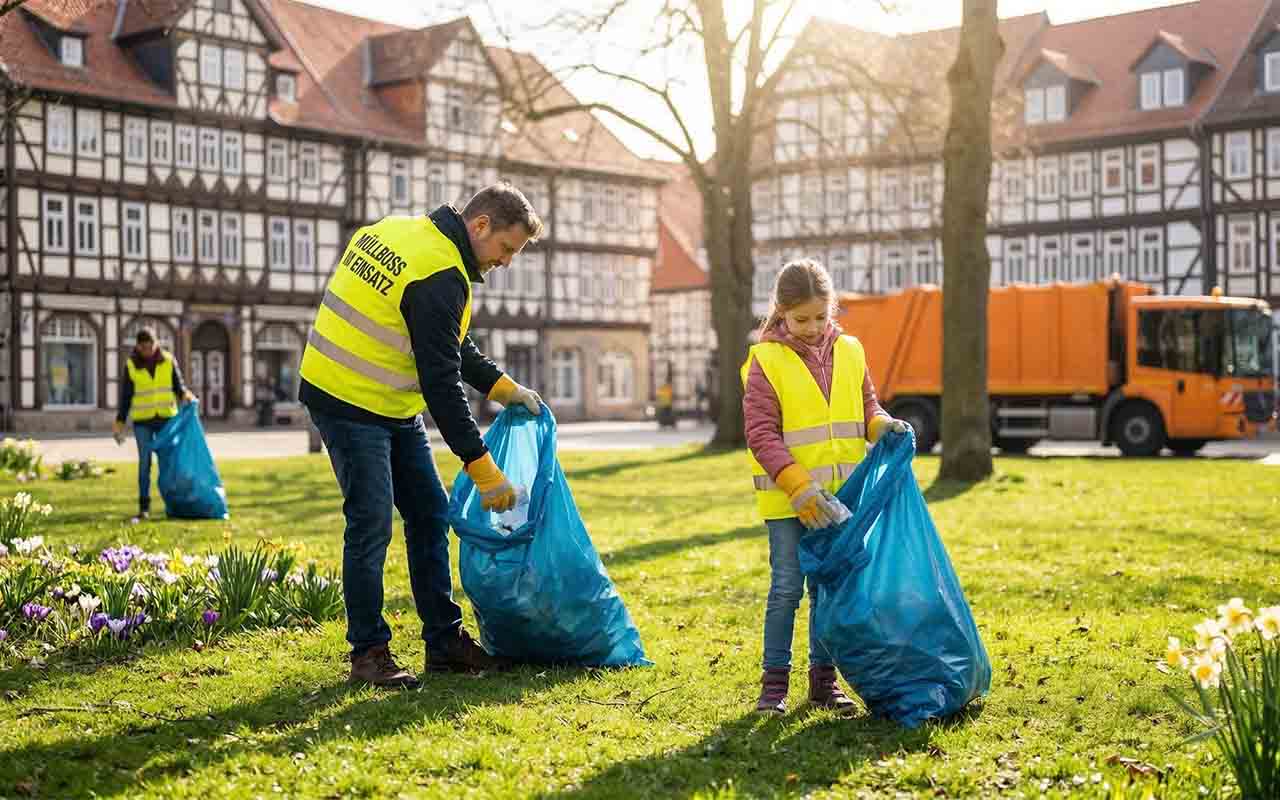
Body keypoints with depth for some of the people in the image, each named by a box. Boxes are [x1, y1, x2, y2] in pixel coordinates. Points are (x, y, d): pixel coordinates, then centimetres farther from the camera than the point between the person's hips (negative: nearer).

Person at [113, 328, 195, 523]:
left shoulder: (168, 360, 0)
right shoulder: (131, 365, -1)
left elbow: (178, 384, 0)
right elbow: (125, 396, 3)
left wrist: (186, 395, -23)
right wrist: (119, 423, -1)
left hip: (166, 418, 1)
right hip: (142, 420, 0)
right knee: (144, 463, -3)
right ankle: (144, 508, 1)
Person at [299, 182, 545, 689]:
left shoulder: (404, 231, 7)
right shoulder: (439, 276, -23)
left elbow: (450, 345, 18)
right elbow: (440, 382, -25)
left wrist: (501, 386, 11)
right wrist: (482, 467, -21)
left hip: (393, 408, 11)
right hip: (350, 404, -11)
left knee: (429, 513, 9)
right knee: (372, 523, -9)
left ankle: (445, 642, 14)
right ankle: (368, 653, 3)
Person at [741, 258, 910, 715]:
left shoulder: (849, 353, 6)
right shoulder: (766, 361, -8)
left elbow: (866, 407, 15)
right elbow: (761, 433, -12)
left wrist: (884, 425, -10)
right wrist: (800, 489, -20)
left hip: (839, 496, 4)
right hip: (787, 501, -4)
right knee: (786, 588, 1)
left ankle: (823, 678, 22)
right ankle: (775, 680, 13)